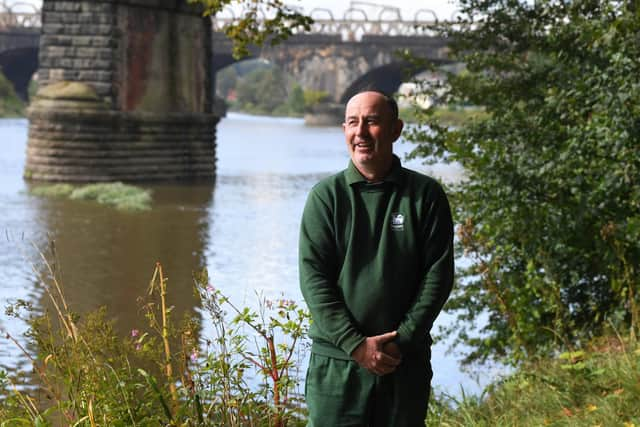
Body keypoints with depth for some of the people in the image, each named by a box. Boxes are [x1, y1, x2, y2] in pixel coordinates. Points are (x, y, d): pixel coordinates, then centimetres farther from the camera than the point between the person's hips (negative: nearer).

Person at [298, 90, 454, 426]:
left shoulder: (425, 194, 3)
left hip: (406, 361, 1)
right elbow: (313, 277, -4)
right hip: (336, 361, 0)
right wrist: (356, 344, -13)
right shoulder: (325, 196, 2)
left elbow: (438, 275, 0)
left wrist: (402, 340, -10)